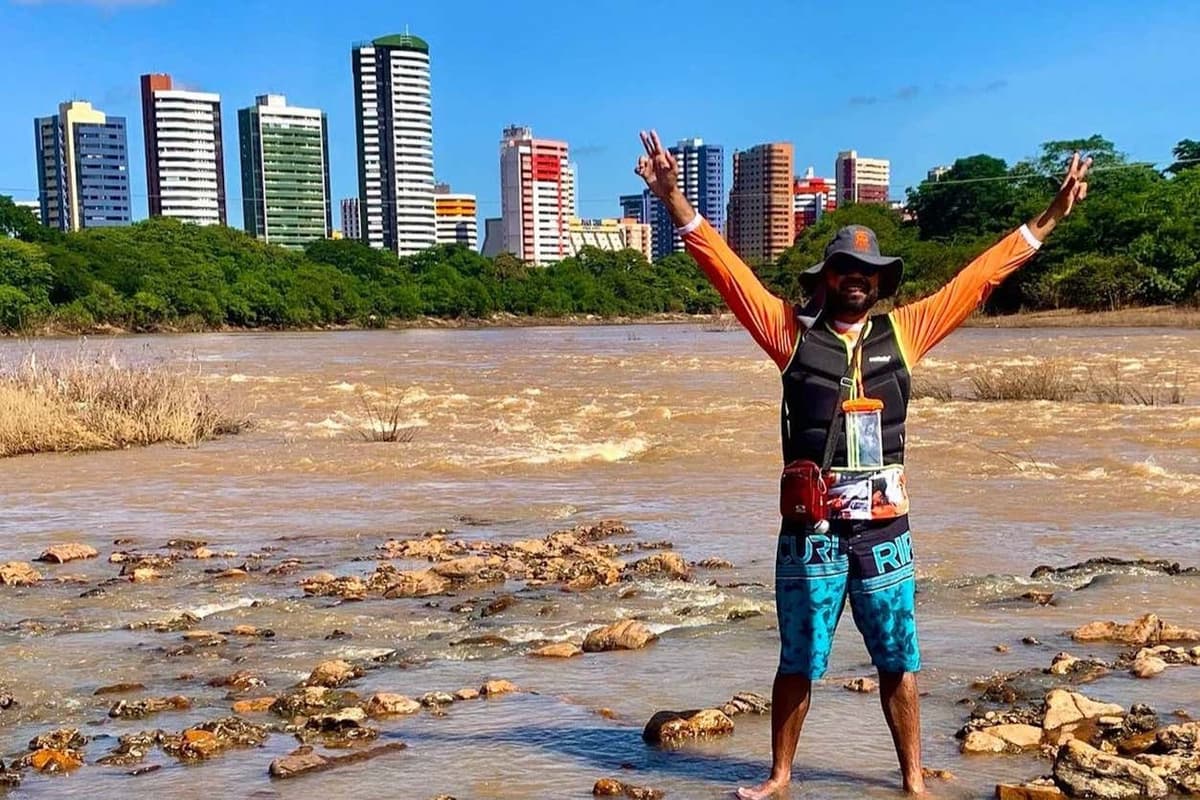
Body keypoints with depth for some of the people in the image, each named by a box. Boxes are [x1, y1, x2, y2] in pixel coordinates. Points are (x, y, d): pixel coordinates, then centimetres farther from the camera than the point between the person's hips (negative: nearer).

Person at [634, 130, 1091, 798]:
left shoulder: (903, 332, 7)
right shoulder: (792, 330, 1)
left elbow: (982, 275, 10)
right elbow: (726, 266, -3)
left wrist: (1051, 217, 11)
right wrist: (675, 199, -9)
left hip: (885, 531, 2)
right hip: (810, 530, -1)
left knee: (899, 662, 11)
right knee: (798, 663, 10)